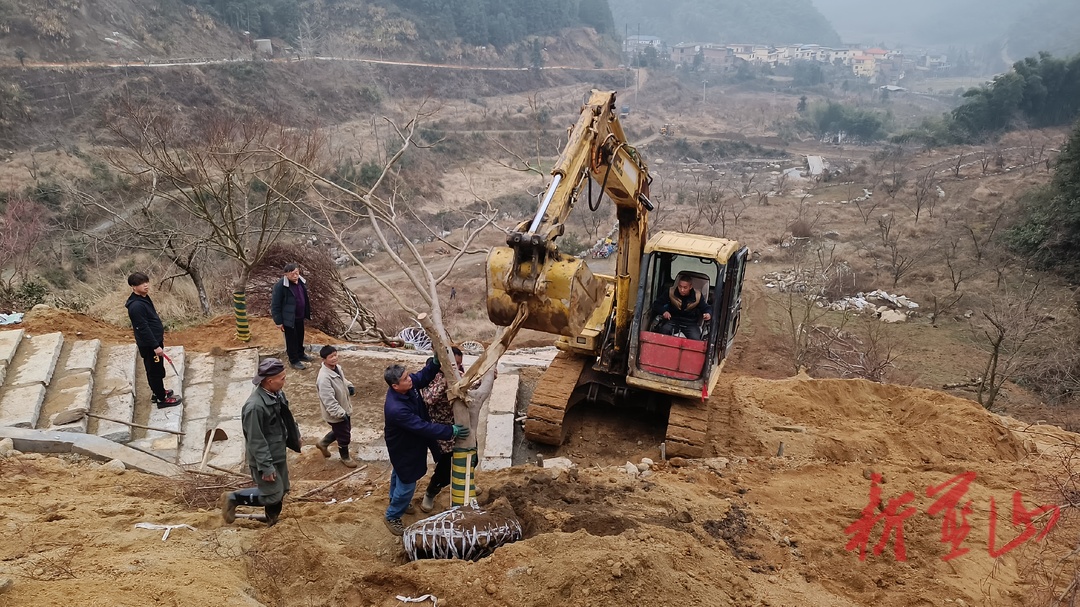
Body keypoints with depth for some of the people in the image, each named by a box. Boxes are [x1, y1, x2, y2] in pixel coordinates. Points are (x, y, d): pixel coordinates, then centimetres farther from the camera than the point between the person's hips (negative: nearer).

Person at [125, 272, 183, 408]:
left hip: (155, 340, 10)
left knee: (157, 370, 22)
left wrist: (160, 336, 24)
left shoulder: (144, 298, 7)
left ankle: (158, 392, 37)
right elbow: (143, 328, -26)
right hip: (149, 345, -10)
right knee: (155, 371, 1)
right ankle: (162, 399, 11)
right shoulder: (136, 305, -25)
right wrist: (155, 346, -23)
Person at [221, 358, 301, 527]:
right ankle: (232, 498, 16)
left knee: (281, 491, 18)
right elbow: (256, 441, -26)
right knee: (273, 495, 0)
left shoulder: (277, 394, -4)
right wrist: (266, 467, -22)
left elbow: (286, 420, 13)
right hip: (264, 459, -8)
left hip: (279, 455, 8)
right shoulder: (254, 406, -31)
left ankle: (272, 523, 40)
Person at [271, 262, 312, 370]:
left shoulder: (301, 282, -1)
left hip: (300, 317, 7)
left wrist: (307, 313, 16)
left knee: (300, 337, 22)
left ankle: (300, 354, 43)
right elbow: (275, 305, -17)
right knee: (291, 339, 8)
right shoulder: (280, 286, -22)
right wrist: (278, 322, -15)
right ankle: (293, 361, 23)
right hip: (289, 318, -7)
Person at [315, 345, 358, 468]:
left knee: (339, 431, 27)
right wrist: (340, 413, -31)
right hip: (336, 414, -9)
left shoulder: (337, 367, -3)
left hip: (345, 408, 9)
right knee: (344, 436, 10)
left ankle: (323, 443, 49)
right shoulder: (324, 378, -31)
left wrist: (349, 387, 0)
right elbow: (328, 400, -32)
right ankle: (345, 457, 35)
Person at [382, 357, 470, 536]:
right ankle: (392, 517, 32)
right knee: (407, 484, 9)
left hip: (407, 443, 9)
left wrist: (435, 362, -22)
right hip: (404, 448, -9)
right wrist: (451, 431, -35)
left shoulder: (407, 385, -20)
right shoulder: (396, 409, -44)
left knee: (399, 473, 33)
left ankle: (395, 499, 60)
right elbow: (424, 428, -39)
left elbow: (423, 376, -2)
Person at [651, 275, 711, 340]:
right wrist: (663, 311, -24)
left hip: (690, 324, 0)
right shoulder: (671, 292, -4)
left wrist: (708, 314, -15)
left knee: (695, 339, -28)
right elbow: (657, 304, -2)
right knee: (664, 330, -33)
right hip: (673, 320, 0)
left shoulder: (697, 296, -2)